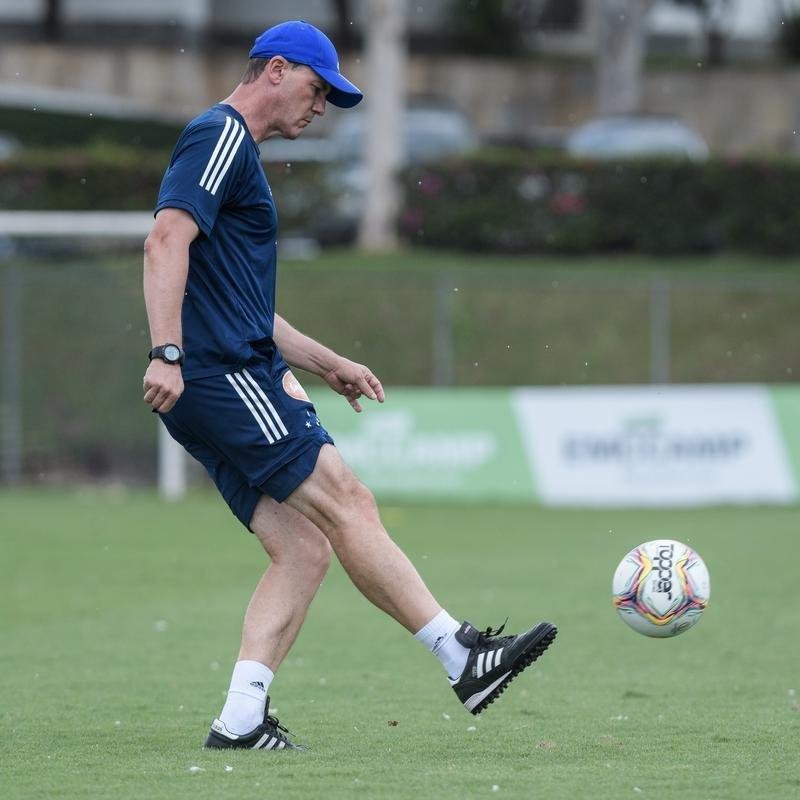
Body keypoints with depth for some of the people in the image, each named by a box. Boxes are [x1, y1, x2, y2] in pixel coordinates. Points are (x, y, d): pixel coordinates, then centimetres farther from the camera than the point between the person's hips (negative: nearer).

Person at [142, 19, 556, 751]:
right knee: (346, 504, -11)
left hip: (228, 385, 10)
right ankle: (462, 658, -12)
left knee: (304, 549, 2)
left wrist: (326, 365, 29)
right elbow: (168, 241, -21)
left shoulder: (236, 151, 26)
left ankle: (241, 719, -3)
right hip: (224, 378, -10)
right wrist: (166, 353, -29)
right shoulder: (220, 136, -6)